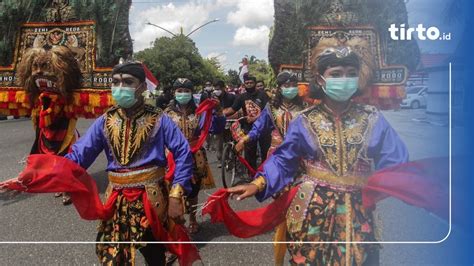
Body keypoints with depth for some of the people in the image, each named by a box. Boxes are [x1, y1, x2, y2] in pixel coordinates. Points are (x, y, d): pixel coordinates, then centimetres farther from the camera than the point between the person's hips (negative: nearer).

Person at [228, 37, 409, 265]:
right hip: (311, 212, -1)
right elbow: (283, 161, -3)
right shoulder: (304, 122, -4)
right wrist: (258, 184, -16)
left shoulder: (373, 120, -1)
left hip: (355, 214, 1)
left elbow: (395, 166, -2)